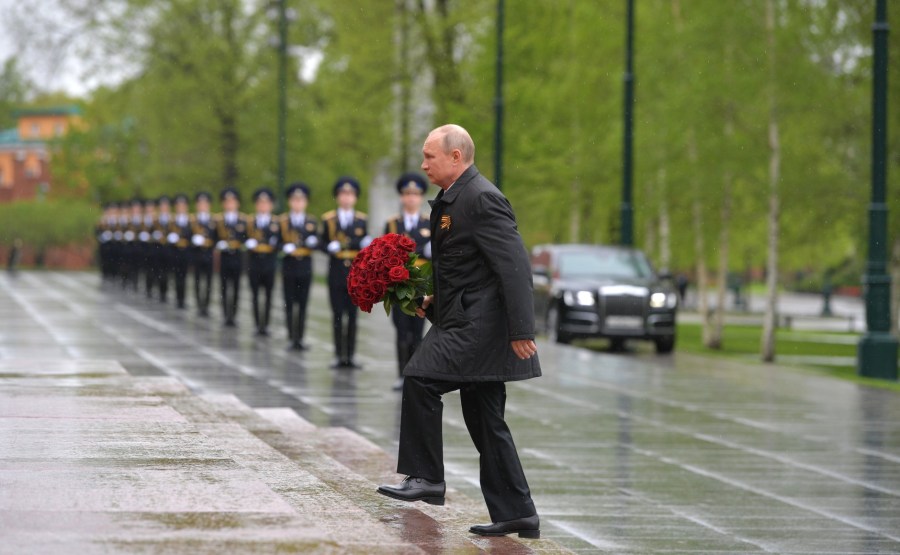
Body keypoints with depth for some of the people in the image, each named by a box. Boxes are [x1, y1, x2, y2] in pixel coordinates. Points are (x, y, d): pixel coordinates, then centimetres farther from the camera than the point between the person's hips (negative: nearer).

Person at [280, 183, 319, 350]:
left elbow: (316, 242, 4)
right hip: (289, 266, -1)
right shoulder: (282, 221, 2)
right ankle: (291, 338, 4)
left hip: (305, 267, 1)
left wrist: (313, 242, -18)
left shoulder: (312, 222, 7)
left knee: (303, 304, 1)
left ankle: (299, 338, 4)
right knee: (289, 303, 1)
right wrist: (285, 247, -19)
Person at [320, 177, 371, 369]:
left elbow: (364, 245, 8)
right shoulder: (328, 219, 4)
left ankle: (350, 355, 5)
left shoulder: (361, 220, 7)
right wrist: (330, 247, -16)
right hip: (336, 272, -1)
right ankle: (339, 355, 5)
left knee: (352, 315, 2)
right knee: (337, 314, 1)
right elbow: (322, 242, 5)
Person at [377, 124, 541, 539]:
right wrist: (434, 301, 11)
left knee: (420, 379, -18)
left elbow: (514, 265, -20)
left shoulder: (482, 199, -14)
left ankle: (426, 478, -10)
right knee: (485, 422, 10)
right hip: (468, 321, 11)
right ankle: (515, 514, 13)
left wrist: (521, 331, -24)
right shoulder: (453, 200, 18)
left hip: (478, 323, -11)